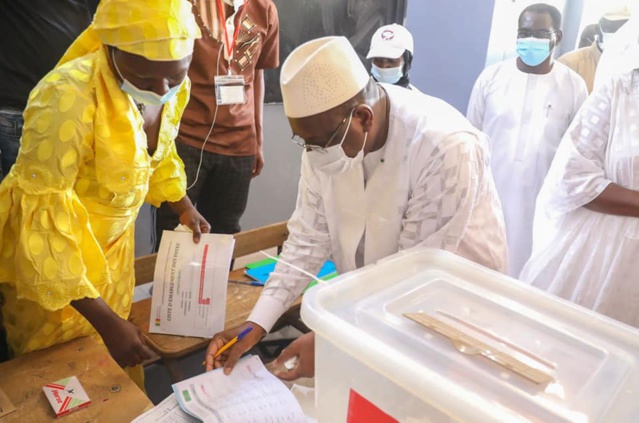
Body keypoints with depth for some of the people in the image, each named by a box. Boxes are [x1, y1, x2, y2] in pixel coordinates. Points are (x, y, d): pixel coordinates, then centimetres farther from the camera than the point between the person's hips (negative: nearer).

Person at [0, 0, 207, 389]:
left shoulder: (173, 87, -11)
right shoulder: (68, 99, -34)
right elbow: (43, 219, -29)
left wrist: (184, 205, 3)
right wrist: (103, 319, -29)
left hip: (114, 240, 6)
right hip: (50, 253, -5)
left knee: (119, 365, 23)